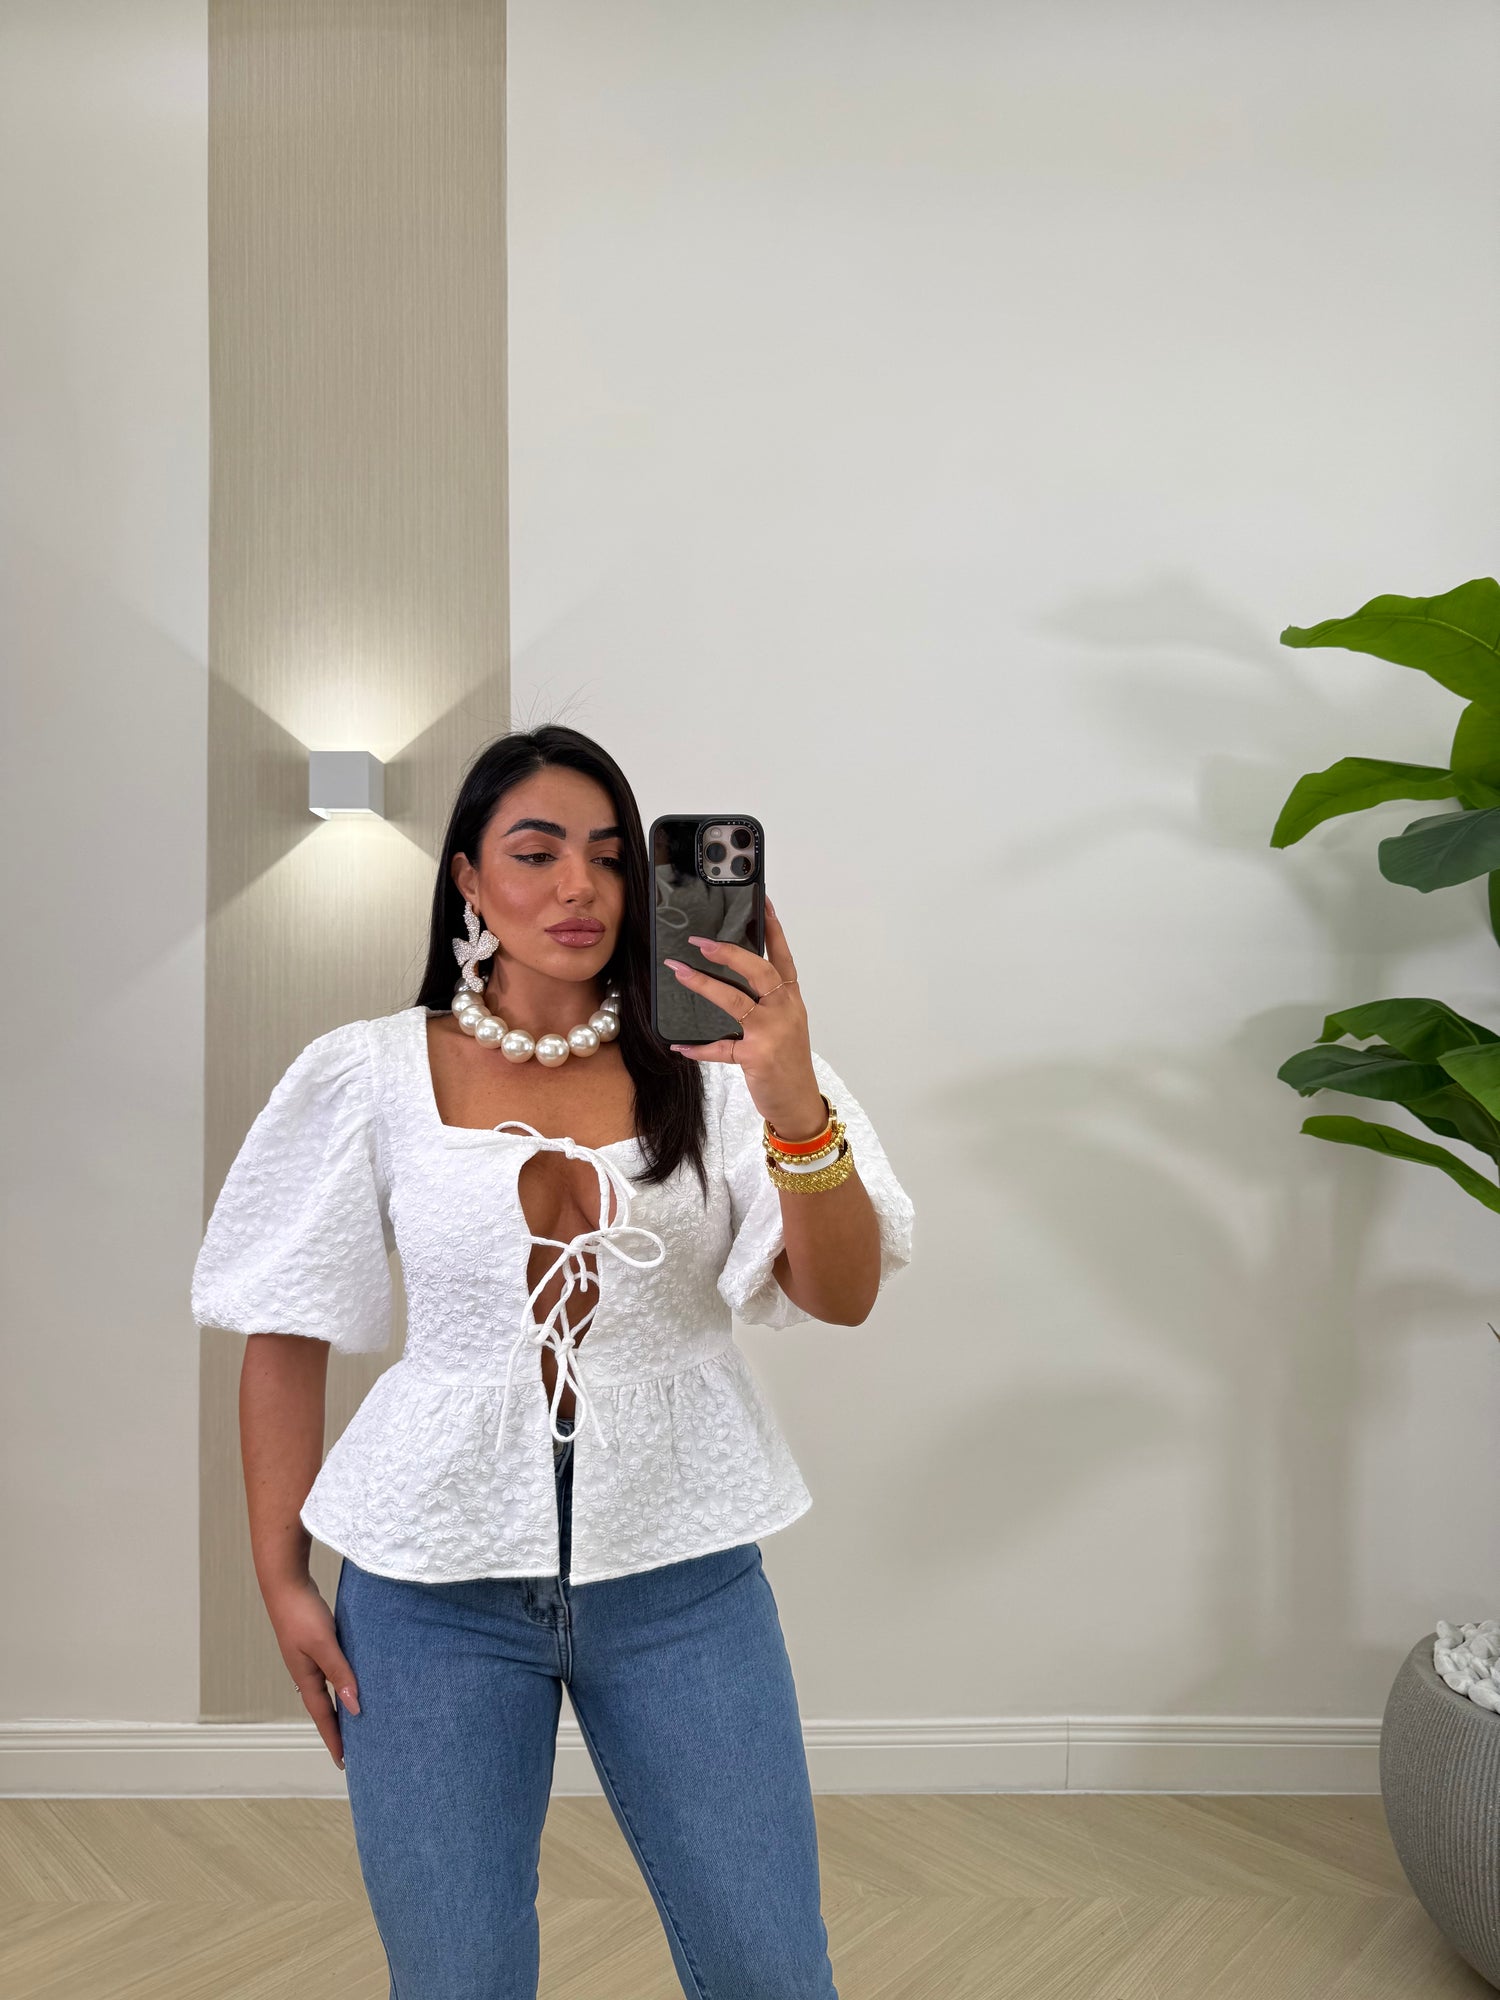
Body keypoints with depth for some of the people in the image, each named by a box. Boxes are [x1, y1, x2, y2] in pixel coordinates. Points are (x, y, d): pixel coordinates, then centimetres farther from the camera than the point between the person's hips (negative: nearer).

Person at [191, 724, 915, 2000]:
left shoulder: (706, 1065, -4)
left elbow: (843, 1297, -12)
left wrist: (795, 1109, -28)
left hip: (681, 1572, 1)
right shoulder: (369, 1077, -4)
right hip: (438, 1581, 0)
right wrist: (281, 1575, 3)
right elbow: (289, 1336, 3)